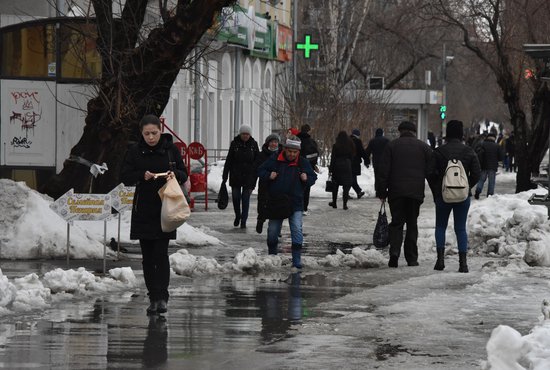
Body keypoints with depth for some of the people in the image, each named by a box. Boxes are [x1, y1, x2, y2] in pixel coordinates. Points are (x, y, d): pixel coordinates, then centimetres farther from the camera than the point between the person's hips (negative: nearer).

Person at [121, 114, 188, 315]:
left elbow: (184, 175, 7)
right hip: (143, 210, 2)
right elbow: (125, 177, 0)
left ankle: (162, 297, -12)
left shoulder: (171, 149, 1)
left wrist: (175, 174, -16)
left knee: (161, 253, -10)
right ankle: (153, 298, 10)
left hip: (165, 209, -2)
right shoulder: (135, 151, 2)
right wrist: (142, 176, -18)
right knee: (147, 256, 4)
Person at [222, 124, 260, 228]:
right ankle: (237, 215, 28)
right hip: (235, 175, 0)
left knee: (246, 198, 0)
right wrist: (225, 175, -2)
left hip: (248, 176, 0)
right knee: (235, 196, 4)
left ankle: (243, 221, 6)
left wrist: (255, 175, 1)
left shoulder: (253, 144, 1)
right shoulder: (235, 143, -1)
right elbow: (229, 160, 1)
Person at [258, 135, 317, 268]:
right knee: (273, 231, 10)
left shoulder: (303, 163, 0)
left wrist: (306, 179, -11)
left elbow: (313, 177, 11)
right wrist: (268, 175, -15)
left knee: (297, 230, -11)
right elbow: (260, 171, 5)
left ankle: (297, 260, -8)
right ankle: (272, 256, 30)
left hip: (295, 203, -1)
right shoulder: (274, 160, -4)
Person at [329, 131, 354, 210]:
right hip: (347, 166, 1)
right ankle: (345, 204, -5)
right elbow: (352, 156, 3)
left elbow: (333, 158, -6)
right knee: (346, 185, 2)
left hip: (337, 167, -1)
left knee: (335, 185, 14)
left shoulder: (335, 146, -8)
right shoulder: (350, 145, -2)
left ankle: (334, 203, 21)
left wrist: (331, 169, -1)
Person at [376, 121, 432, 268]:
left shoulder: (391, 146, 6)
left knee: (396, 222, 4)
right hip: (416, 192, 1)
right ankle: (411, 258, 7)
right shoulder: (424, 147, 8)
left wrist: (381, 192, 4)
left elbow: (384, 171, 1)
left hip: (396, 191, -1)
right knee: (412, 224, 8)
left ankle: (394, 251, -17)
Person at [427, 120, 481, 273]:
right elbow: (476, 174, -2)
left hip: (442, 195, -1)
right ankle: (463, 262, -2)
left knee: (440, 226, 15)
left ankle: (440, 258, 3)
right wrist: (466, 187, 12)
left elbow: (430, 174, -6)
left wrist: (435, 192, 7)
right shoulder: (469, 152, -2)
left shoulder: (439, 152, -5)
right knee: (461, 228, 7)